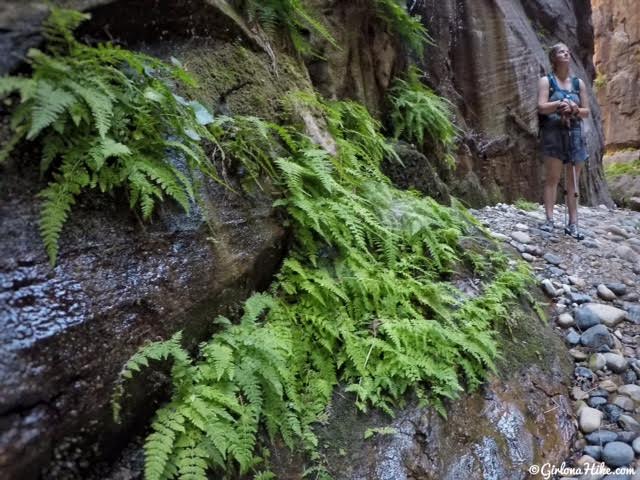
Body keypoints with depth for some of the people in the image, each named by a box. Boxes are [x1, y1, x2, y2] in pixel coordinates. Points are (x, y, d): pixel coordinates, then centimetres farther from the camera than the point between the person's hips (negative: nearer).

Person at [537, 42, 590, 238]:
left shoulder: (578, 83, 14)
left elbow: (586, 112, 12)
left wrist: (574, 109, -8)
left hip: (574, 133, 4)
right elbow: (541, 107, -9)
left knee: (573, 181, 2)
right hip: (553, 133, -4)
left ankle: (573, 223, 4)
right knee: (552, 178, -7)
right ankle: (549, 220, -5)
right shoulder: (546, 81, 3)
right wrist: (561, 104, -19)